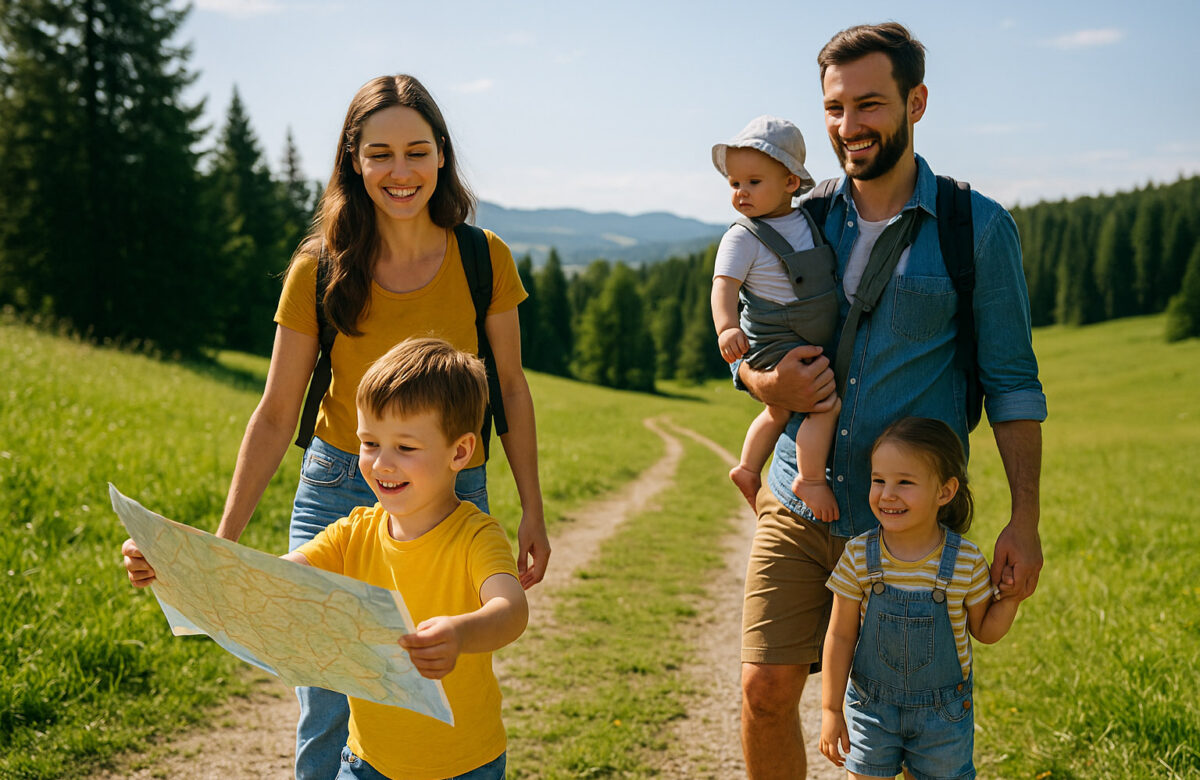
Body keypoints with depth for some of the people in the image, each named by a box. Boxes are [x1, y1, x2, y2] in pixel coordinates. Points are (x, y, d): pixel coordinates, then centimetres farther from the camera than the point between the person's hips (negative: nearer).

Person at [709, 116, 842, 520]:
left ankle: (748, 469, 43)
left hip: (811, 344, 8)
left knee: (780, 411, 24)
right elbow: (724, 285, -26)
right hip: (774, 345, -7)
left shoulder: (811, 222, 5)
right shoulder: (742, 237, -14)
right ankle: (810, 480, -7)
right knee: (826, 404, -21)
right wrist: (727, 326, -42)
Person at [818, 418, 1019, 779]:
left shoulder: (967, 562, -16)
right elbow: (841, 635, -6)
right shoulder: (859, 556, -15)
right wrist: (831, 710, -4)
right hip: (872, 705, 1)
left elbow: (984, 631, 0)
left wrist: (1010, 597, -18)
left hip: (943, 713, 0)